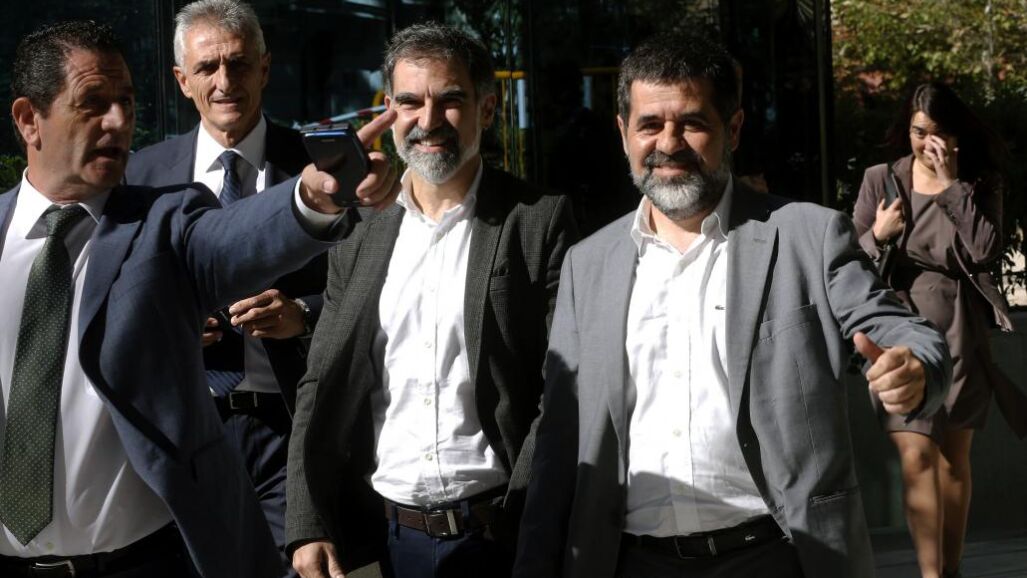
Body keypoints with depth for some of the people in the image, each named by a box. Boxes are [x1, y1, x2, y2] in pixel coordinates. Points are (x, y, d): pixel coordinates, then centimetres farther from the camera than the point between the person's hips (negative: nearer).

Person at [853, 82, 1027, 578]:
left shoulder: (979, 184, 5)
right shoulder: (880, 180, 4)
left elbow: (986, 252, -11)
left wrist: (952, 184, -13)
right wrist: (878, 236, -15)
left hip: (959, 332, 1)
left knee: (955, 458, 8)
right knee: (917, 457, -12)